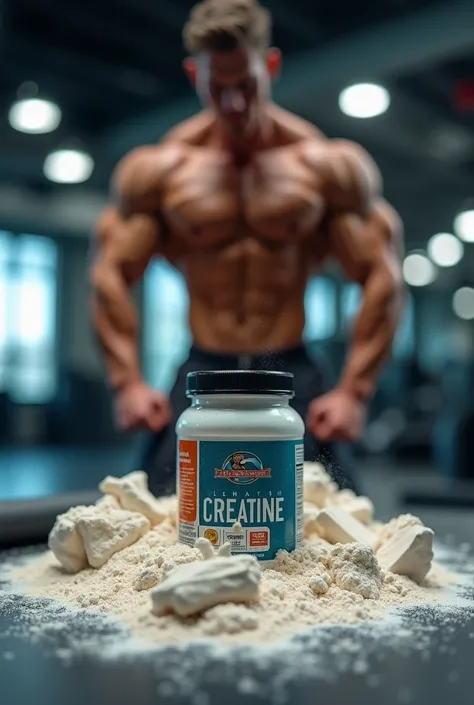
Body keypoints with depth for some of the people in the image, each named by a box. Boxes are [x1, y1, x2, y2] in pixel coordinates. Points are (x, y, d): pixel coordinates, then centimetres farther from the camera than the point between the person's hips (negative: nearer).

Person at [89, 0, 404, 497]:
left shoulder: (327, 165, 1)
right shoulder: (160, 169, 4)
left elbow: (382, 278, 1)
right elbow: (110, 273, 5)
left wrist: (353, 391, -7)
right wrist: (127, 384, -4)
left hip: (292, 376, 0)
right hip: (202, 373, 1)